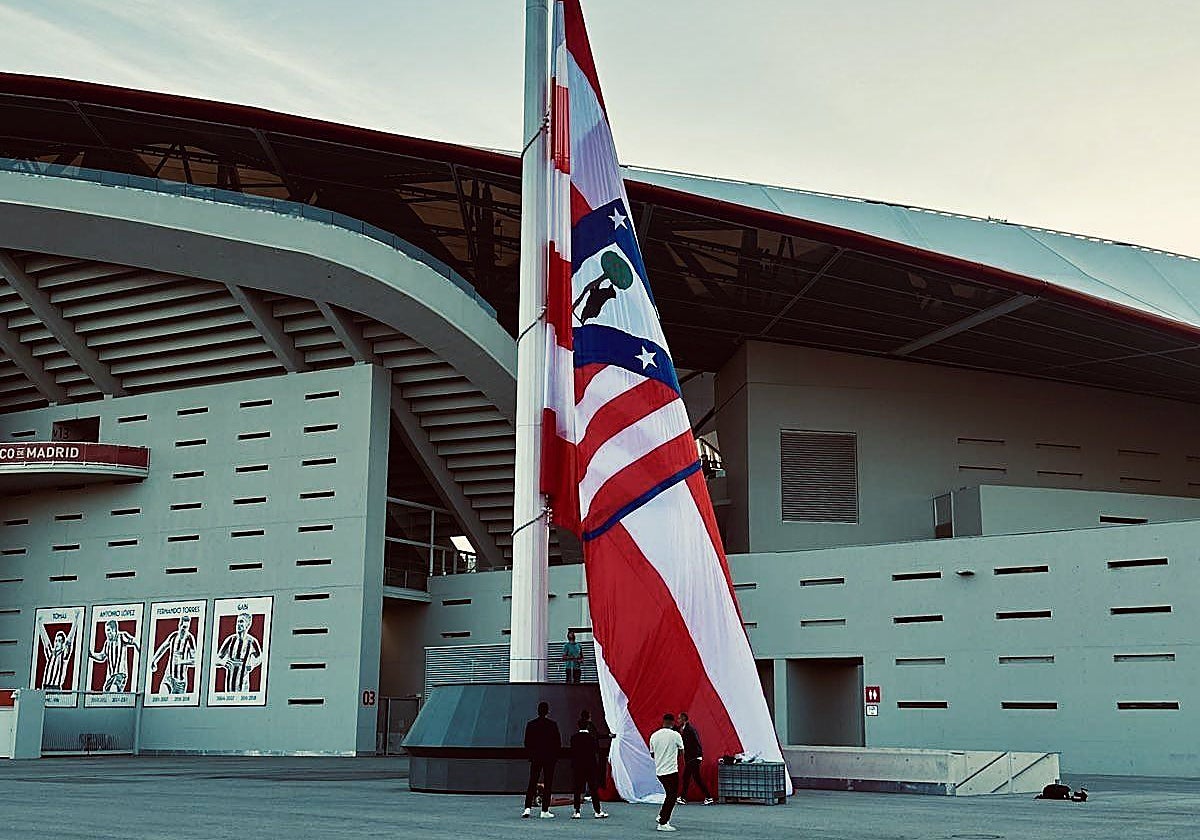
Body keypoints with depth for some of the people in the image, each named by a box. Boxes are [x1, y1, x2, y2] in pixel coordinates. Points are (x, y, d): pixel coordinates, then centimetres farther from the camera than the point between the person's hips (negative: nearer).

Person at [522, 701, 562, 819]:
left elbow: (527, 742, 3)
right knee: (548, 784, 4)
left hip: (535, 757, 2)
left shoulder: (530, 724, -2)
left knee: (532, 783, 8)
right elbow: (558, 742, -5)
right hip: (549, 758, -2)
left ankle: (527, 809, -1)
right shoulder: (552, 725, -8)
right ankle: (545, 811, 3)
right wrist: (555, 755, 8)